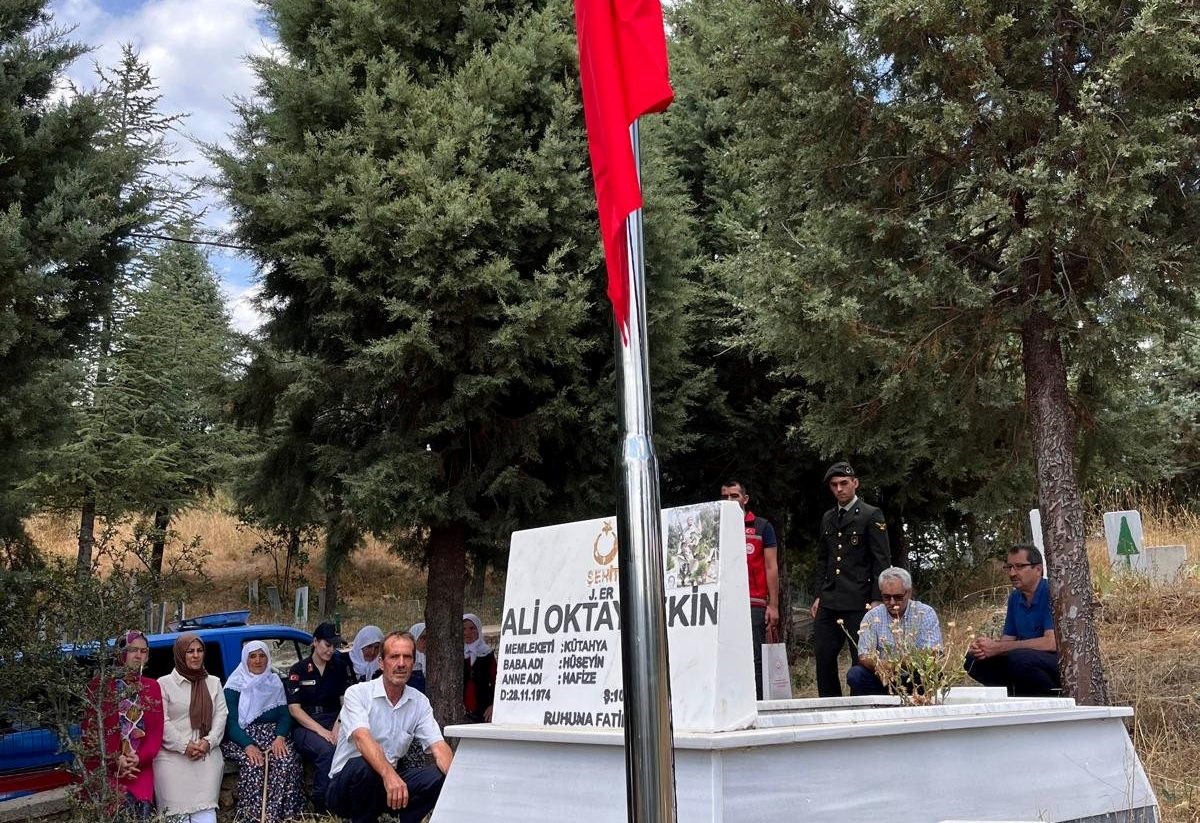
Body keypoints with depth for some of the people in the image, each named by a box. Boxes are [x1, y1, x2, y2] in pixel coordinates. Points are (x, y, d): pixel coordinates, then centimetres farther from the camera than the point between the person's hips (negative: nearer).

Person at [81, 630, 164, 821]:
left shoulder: (152, 687, 12)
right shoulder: (100, 684, 1)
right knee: (113, 814, -12)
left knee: (140, 814, -1)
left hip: (140, 772, 3)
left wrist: (139, 758, -9)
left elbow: (157, 731, 7)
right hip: (105, 770, -3)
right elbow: (90, 729, -3)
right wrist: (115, 760, -12)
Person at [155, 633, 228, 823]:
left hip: (207, 756, 3)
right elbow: (162, 722, -3)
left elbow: (221, 715, 9)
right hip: (173, 758, -3)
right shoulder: (164, 684, 4)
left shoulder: (213, 683, 16)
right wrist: (185, 745, -13)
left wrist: (209, 741, -8)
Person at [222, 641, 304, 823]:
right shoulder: (235, 685, 0)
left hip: (272, 734, 3)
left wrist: (280, 737, -17)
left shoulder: (275, 682, 11)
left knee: (288, 758, -28)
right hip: (241, 738, -3)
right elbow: (230, 722, -9)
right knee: (253, 763, -34)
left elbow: (285, 714, 5)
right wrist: (248, 745, -26)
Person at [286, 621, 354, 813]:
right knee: (326, 750, -35)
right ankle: (321, 807, -22)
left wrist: (337, 727, -15)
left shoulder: (340, 666, 13)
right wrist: (321, 731, -17)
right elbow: (294, 709, -4)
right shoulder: (298, 670, 5)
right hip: (305, 725, -2)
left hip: (334, 721, 2)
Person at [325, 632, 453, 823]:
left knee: (437, 777, -22)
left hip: (388, 781, 3)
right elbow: (362, 738, -30)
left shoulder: (420, 702, 3)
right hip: (345, 783, -3)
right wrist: (389, 775, -48)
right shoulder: (358, 693, -12)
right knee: (363, 766, -37)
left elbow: (438, 746, -8)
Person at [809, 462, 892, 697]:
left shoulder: (871, 516, -1)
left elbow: (882, 560, -5)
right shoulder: (828, 518, 17)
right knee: (823, 660, 4)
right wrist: (818, 596, 12)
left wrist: (876, 600, -11)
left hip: (858, 603, -6)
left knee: (861, 661, -3)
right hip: (828, 603, 6)